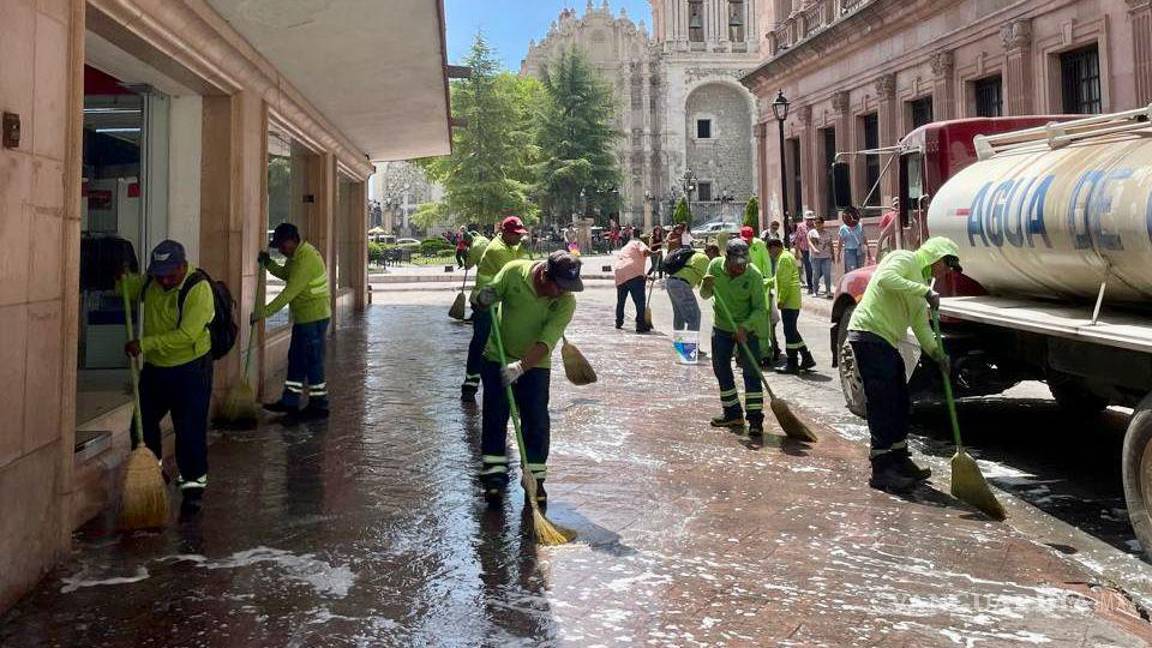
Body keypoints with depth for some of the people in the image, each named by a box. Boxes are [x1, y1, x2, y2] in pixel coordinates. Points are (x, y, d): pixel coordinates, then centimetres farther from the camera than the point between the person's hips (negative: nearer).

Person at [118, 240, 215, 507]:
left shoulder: (198, 289, -21)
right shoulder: (151, 282, 2)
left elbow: (186, 335, -28)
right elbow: (130, 288, 23)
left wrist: (145, 344, -26)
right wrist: (120, 277, -1)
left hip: (190, 369, -7)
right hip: (154, 367, 7)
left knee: (190, 428, -5)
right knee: (144, 420, 17)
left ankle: (194, 480, 7)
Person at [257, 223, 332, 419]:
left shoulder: (307, 259, -23)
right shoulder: (296, 256, 9)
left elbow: (289, 292, -26)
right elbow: (285, 273, 26)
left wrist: (263, 312, -24)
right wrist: (268, 263, 7)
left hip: (314, 318, -10)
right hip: (303, 318, 10)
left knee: (313, 361, -2)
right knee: (296, 359, 13)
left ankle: (319, 406, 7)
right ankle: (289, 402, 20)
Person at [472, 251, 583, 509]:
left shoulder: (566, 302, -20)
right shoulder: (514, 272, -19)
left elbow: (546, 342, -28)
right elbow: (483, 300, -5)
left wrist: (521, 367, -39)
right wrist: (483, 299, -29)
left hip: (535, 364, 0)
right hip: (497, 358, 0)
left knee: (536, 422, -2)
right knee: (495, 417, 1)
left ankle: (535, 479, 11)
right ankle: (494, 475, 10)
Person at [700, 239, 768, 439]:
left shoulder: (754, 275, -21)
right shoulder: (715, 266, -10)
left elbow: (760, 308, -19)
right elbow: (705, 296, 2)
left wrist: (744, 327, -32)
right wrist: (706, 286, -21)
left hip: (747, 330, -4)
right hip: (721, 328, 4)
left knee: (751, 373, -9)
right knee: (721, 370, 12)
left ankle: (755, 419, -6)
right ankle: (733, 414, 26)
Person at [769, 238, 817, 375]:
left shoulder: (784, 258, -14)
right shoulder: (785, 256, 19)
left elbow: (785, 282, -19)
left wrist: (781, 300, -17)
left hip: (789, 302, -10)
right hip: (793, 302, 10)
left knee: (790, 332, -6)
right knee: (792, 331, 15)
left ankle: (792, 364, -2)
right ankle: (807, 358, 18)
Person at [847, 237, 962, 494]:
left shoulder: (920, 282, 22)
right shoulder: (905, 259, -5)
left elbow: (920, 324, 18)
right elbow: (885, 278, -26)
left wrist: (936, 351, 3)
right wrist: (925, 291, -24)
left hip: (886, 342, 10)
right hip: (869, 334, -10)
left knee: (900, 403, 15)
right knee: (882, 404, -9)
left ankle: (900, 461, 27)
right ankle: (881, 471, -4)